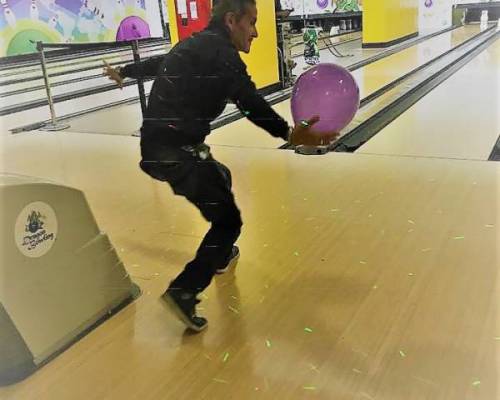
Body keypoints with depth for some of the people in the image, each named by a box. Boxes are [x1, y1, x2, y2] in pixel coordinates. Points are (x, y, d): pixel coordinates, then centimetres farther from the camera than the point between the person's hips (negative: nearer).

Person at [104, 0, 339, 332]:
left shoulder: (194, 45, 17)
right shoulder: (221, 52, -12)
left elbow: (156, 64, 34)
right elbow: (250, 102, -26)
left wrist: (123, 73, 52)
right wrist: (289, 134, -37)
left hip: (157, 146, 10)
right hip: (178, 152, -10)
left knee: (220, 178, 31)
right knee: (228, 220, -1)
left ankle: (221, 255, 46)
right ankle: (183, 291, -8)